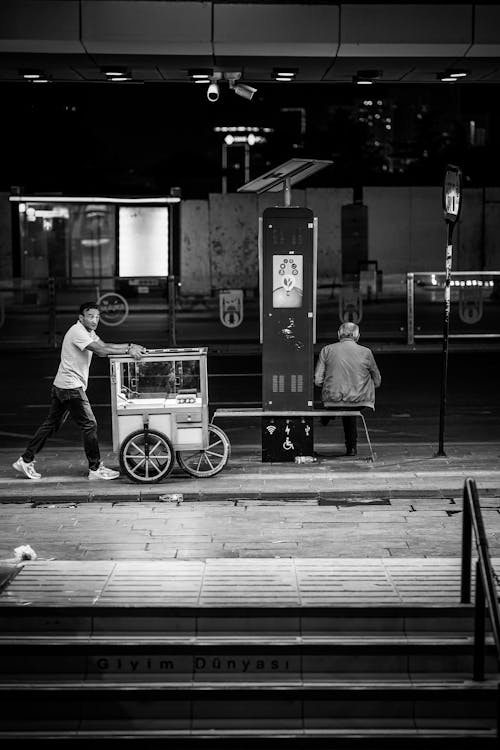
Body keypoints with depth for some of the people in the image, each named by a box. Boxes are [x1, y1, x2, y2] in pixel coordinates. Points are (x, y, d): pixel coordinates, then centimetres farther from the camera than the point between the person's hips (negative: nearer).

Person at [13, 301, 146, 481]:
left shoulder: (88, 332, 16)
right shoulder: (77, 332, -17)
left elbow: (103, 346, 9)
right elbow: (101, 350, -25)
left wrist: (130, 346, -2)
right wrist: (128, 350, -24)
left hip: (61, 386, 10)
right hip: (71, 387, -10)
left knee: (51, 425, 13)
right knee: (89, 425, -6)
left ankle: (25, 461, 18)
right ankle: (95, 469, -1)